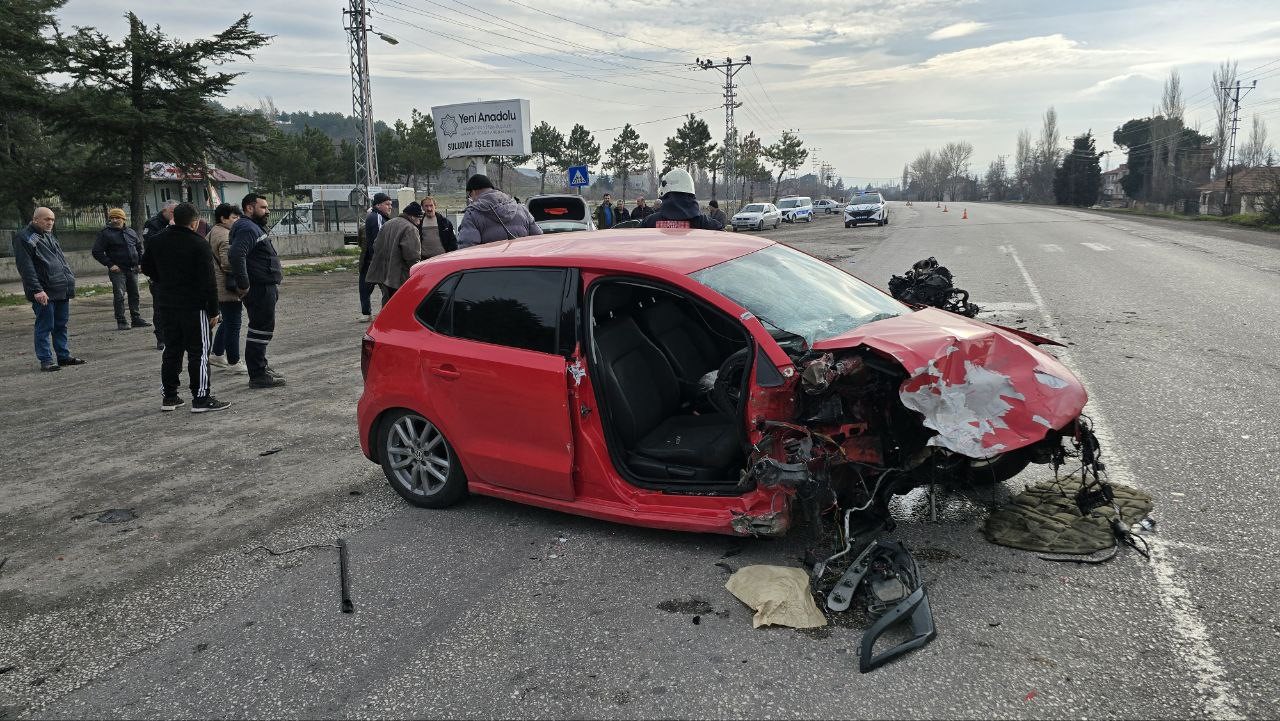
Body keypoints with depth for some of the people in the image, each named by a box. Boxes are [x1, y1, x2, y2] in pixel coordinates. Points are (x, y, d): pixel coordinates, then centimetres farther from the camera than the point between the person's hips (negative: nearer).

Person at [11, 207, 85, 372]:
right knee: (45, 326, -3)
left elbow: (61, 259, 27)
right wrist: (37, 290, -20)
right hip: (45, 291, -8)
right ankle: (46, 360, 2)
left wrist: (70, 278, 16)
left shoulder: (50, 236, 20)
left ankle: (63, 355, 22)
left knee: (61, 324, 13)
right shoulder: (23, 238, -6)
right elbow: (25, 267, -13)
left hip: (62, 289, 8)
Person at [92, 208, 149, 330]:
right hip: (118, 270, -5)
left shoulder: (131, 232, 14)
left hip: (133, 269, 5)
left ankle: (136, 319, 18)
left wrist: (142, 262, 8)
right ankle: (121, 322, -3)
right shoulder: (105, 233, -1)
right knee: (119, 296, -7)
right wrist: (110, 265, -13)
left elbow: (138, 250, 24)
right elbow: (97, 252, -4)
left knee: (134, 295, 10)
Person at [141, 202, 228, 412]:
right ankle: (201, 398, -2)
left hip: (167, 303, 7)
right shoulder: (199, 244, -14)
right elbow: (208, 281, -16)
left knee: (171, 350, 14)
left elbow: (146, 267, 18)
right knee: (198, 352, -1)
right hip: (194, 306, -7)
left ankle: (169, 397, 19)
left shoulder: (158, 240, 7)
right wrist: (213, 311, -11)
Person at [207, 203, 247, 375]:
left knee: (227, 322, 23)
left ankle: (217, 355, 32)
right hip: (228, 289, -11)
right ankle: (234, 363, 1)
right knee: (233, 325, -4)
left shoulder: (213, 232, 16)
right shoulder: (226, 236, -19)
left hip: (218, 288, 11)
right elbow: (228, 263, -27)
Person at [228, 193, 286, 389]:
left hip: (265, 288, 11)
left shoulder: (256, 228, 19)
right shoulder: (247, 229, -16)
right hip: (259, 289, -11)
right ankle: (257, 376, -3)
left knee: (262, 329, 19)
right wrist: (243, 285, -27)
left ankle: (262, 367, 31)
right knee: (261, 329, -7)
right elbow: (236, 255, -30)